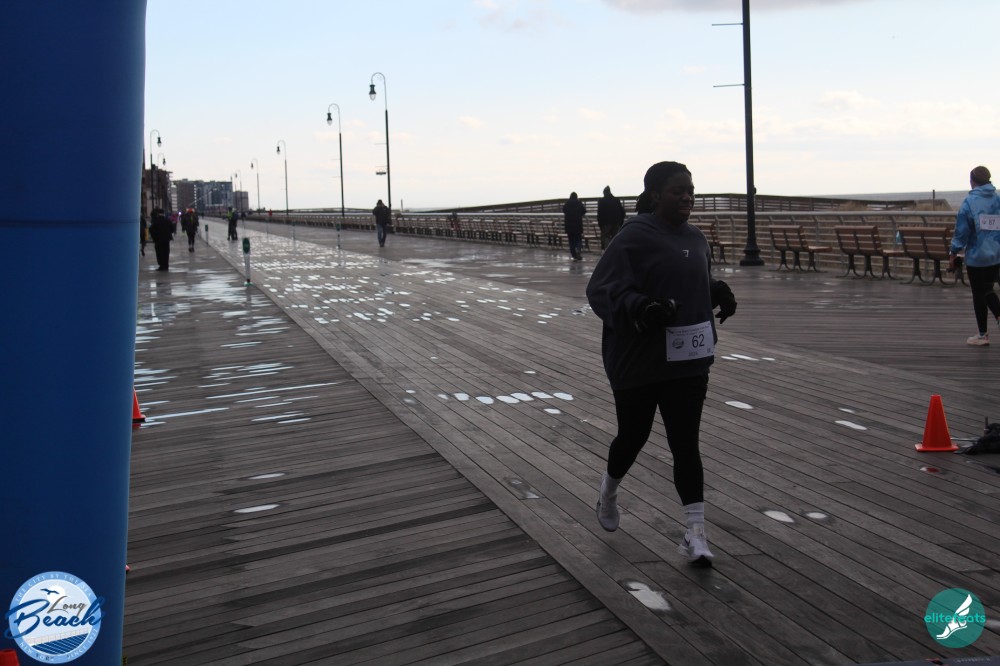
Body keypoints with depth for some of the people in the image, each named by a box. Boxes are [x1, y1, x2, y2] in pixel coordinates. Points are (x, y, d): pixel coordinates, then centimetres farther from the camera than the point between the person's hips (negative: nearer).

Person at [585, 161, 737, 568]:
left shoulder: (695, 239, 8)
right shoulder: (635, 236, -14)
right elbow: (601, 289, -18)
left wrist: (720, 293, 2)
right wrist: (640, 308, -34)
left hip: (687, 361, 5)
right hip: (638, 362, -5)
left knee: (686, 443, 0)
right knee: (633, 435, 13)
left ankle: (695, 534, 3)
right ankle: (609, 490, 45)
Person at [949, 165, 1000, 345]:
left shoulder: (970, 202, -11)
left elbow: (961, 231, -11)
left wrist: (953, 254, -1)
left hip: (976, 256, -4)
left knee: (979, 294, 8)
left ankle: (983, 335, 15)